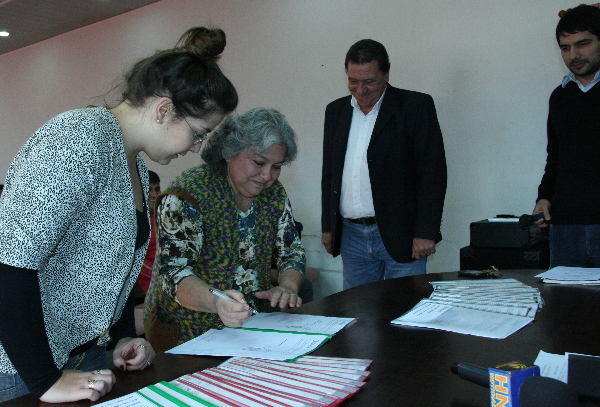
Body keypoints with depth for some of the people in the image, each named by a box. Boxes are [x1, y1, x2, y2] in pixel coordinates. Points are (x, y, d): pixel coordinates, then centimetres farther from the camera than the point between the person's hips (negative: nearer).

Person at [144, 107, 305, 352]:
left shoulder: (274, 194, 5)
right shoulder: (187, 196, -14)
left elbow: (292, 251, 11)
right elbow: (173, 272, -21)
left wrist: (288, 287, -11)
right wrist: (215, 302, -41)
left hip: (253, 328, 6)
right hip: (188, 338, -6)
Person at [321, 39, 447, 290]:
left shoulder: (416, 106, -3)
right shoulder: (336, 111, 12)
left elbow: (433, 173, -7)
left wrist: (425, 232, -13)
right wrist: (327, 227, 13)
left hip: (400, 235, -4)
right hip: (351, 236, 4)